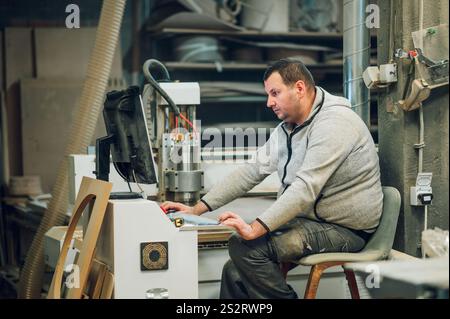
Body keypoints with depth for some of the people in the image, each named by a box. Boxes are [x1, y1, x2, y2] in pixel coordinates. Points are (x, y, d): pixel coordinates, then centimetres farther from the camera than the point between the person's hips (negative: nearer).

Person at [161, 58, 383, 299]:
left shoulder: (333, 123, -18)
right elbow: (253, 171, 10)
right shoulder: (286, 129, 12)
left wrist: (255, 230, -34)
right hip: (311, 221, 9)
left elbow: (306, 188, -28)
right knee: (235, 273, -1)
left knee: (245, 247, -21)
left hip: (344, 228, -9)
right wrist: (197, 209, 2)